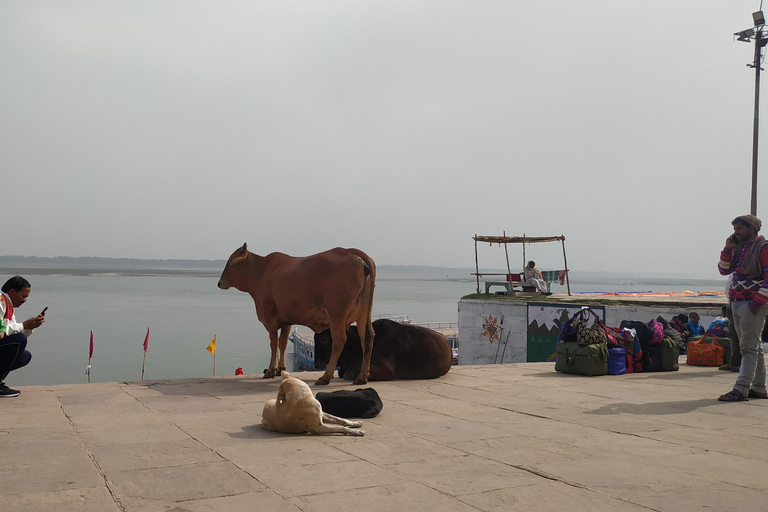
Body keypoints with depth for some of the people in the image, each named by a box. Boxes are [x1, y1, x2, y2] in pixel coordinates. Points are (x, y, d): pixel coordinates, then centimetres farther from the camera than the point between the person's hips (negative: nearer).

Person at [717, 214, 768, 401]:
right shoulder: (739, 248, 15)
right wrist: (728, 249, 3)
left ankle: (741, 389, -12)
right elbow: (724, 270, 16)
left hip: (753, 303, -8)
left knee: (749, 347, -9)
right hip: (737, 302, 8)